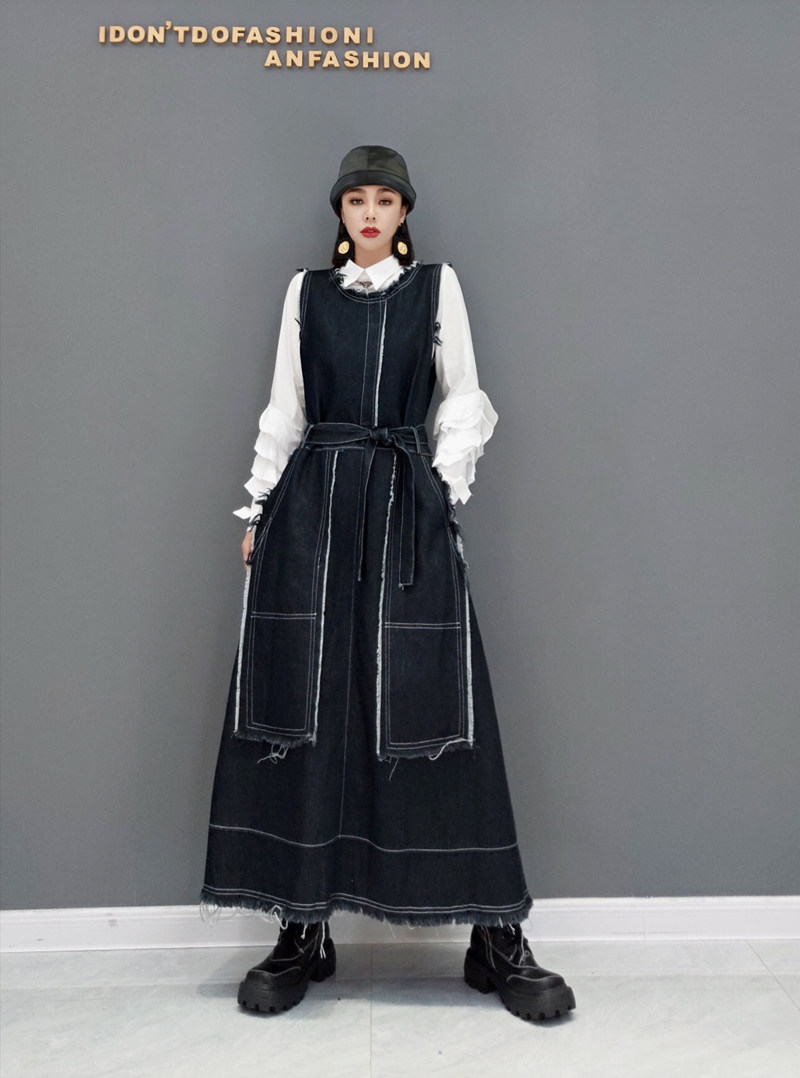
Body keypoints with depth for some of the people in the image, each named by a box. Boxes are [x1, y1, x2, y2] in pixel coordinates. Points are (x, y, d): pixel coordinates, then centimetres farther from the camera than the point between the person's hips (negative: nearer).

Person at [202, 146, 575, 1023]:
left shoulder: (436, 285, 13)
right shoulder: (306, 291, 15)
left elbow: (466, 399, 11)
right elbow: (284, 408, 13)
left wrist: (444, 484, -2)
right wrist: (259, 510, 7)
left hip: (408, 507, -1)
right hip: (312, 506, 2)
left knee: (429, 705, -5)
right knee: (303, 706, -1)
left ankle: (496, 936, 5)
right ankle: (303, 932, 11)